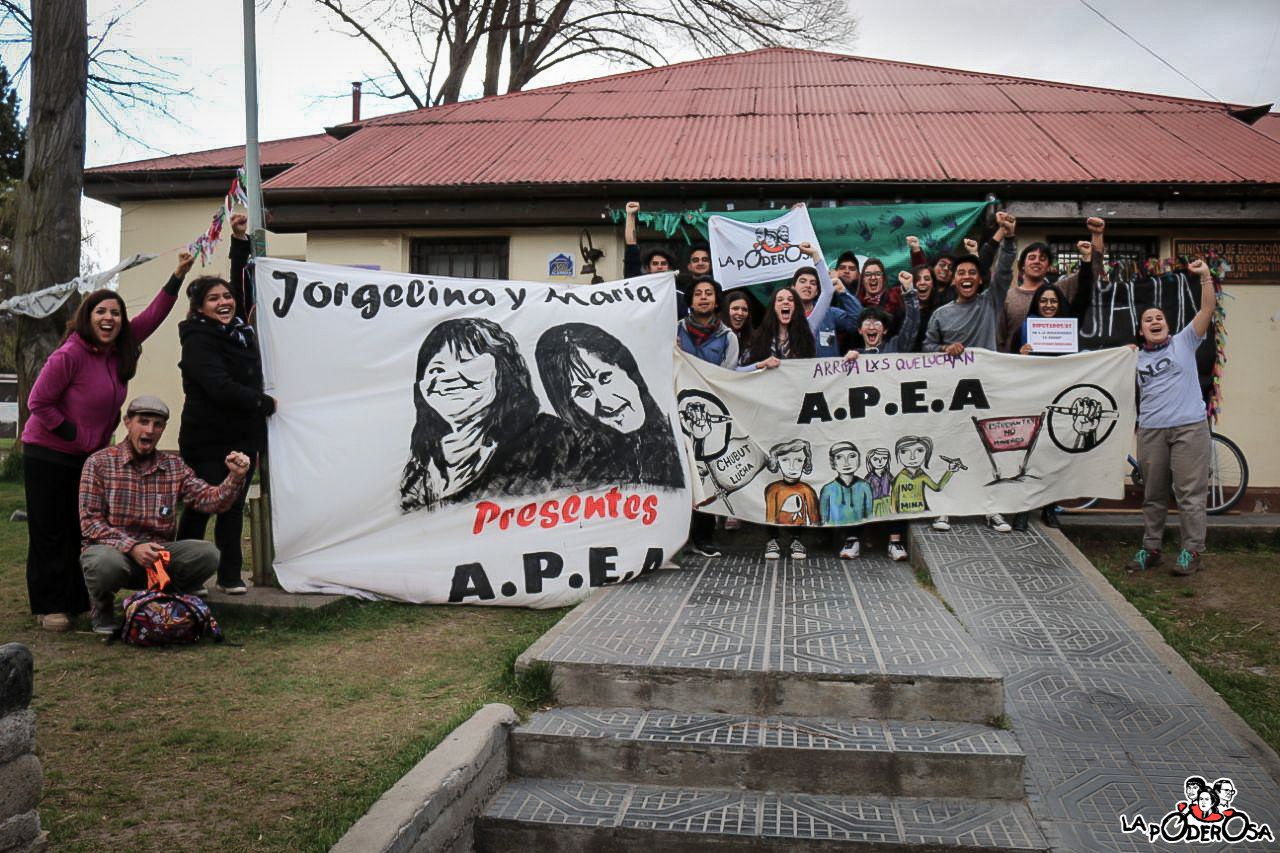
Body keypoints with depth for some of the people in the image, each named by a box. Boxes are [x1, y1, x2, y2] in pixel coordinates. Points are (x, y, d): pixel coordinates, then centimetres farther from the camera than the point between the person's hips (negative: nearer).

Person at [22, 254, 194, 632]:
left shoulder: (119, 350, 1)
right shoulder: (69, 355, -20)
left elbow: (152, 316, 5)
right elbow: (38, 403, -16)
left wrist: (178, 276, 0)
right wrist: (72, 433, -13)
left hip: (89, 457, 7)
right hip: (49, 456, -7)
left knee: (84, 530, 9)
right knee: (50, 533, 0)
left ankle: (79, 600, 18)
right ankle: (50, 607, 8)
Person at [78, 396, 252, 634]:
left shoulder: (174, 465, 10)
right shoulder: (100, 462, -2)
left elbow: (209, 499, -2)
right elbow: (89, 522, -8)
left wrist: (235, 478, -23)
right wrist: (132, 547, -22)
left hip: (157, 553, 3)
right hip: (113, 549, -3)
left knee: (207, 553, -24)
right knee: (107, 563, -39)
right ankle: (102, 610, -1)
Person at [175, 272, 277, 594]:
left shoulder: (243, 333, 13)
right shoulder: (198, 340, -11)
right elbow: (221, 388, -22)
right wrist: (265, 404, -13)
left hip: (243, 437, 7)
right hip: (208, 440, -7)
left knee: (234, 507, 11)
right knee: (199, 508, 1)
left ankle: (230, 576, 19)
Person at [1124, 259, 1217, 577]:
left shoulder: (1184, 342, 7)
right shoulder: (1136, 357, 15)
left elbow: (1207, 309, -4)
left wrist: (1205, 276, -13)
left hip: (1189, 428, -4)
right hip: (1151, 431, 4)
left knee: (1190, 493, -5)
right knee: (1153, 495, 10)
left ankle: (1191, 550, 1)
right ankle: (1150, 548, 17)